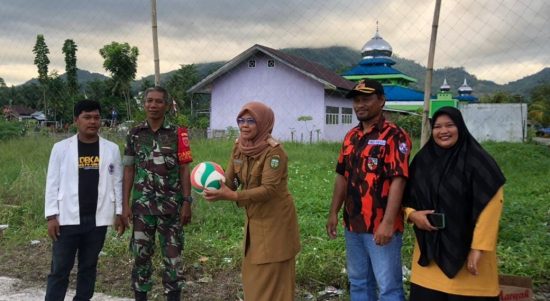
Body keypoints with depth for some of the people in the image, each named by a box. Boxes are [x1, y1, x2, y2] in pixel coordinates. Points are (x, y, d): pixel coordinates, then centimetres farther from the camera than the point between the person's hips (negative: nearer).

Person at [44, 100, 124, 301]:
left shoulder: (111, 149, 3)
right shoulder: (61, 148, 0)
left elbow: (117, 182, 5)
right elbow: (52, 184, 0)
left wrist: (119, 212, 2)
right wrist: (51, 216, -5)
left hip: (98, 219, 2)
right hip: (67, 219, -1)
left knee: (88, 266, 12)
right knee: (60, 268, 3)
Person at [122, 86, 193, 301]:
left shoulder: (177, 134, -1)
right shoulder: (134, 134, 4)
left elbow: (184, 170, -1)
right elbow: (128, 171, 6)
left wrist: (186, 203, -6)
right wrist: (125, 204, 0)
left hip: (171, 205, -1)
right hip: (142, 205, 1)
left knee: (172, 255, 4)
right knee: (141, 254, 9)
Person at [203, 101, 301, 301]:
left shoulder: (274, 151, -21)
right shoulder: (239, 147, 0)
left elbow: (269, 189, -28)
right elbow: (230, 180, -2)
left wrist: (232, 196, -36)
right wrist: (214, 187, -24)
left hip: (275, 221, -7)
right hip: (254, 219, 7)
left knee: (272, 280, 2)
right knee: (252, 276, 17)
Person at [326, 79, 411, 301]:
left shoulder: (394, 136, -12)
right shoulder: (351, 137, 12)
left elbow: (397, 181, -18)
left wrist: (388, 222, -24)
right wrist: (334, 212, 12)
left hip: (380, 227, -7)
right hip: (353, 225, 7)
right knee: (358, 282, 17)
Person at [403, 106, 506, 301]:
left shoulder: (477, 161, -9)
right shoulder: (423, 160, 5)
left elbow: (490, 206, -13)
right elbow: (408, 196, 14)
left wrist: (478, 247, -17)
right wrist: (412, 214, -7)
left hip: (466, 249, -4)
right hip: (429, 249, 4)